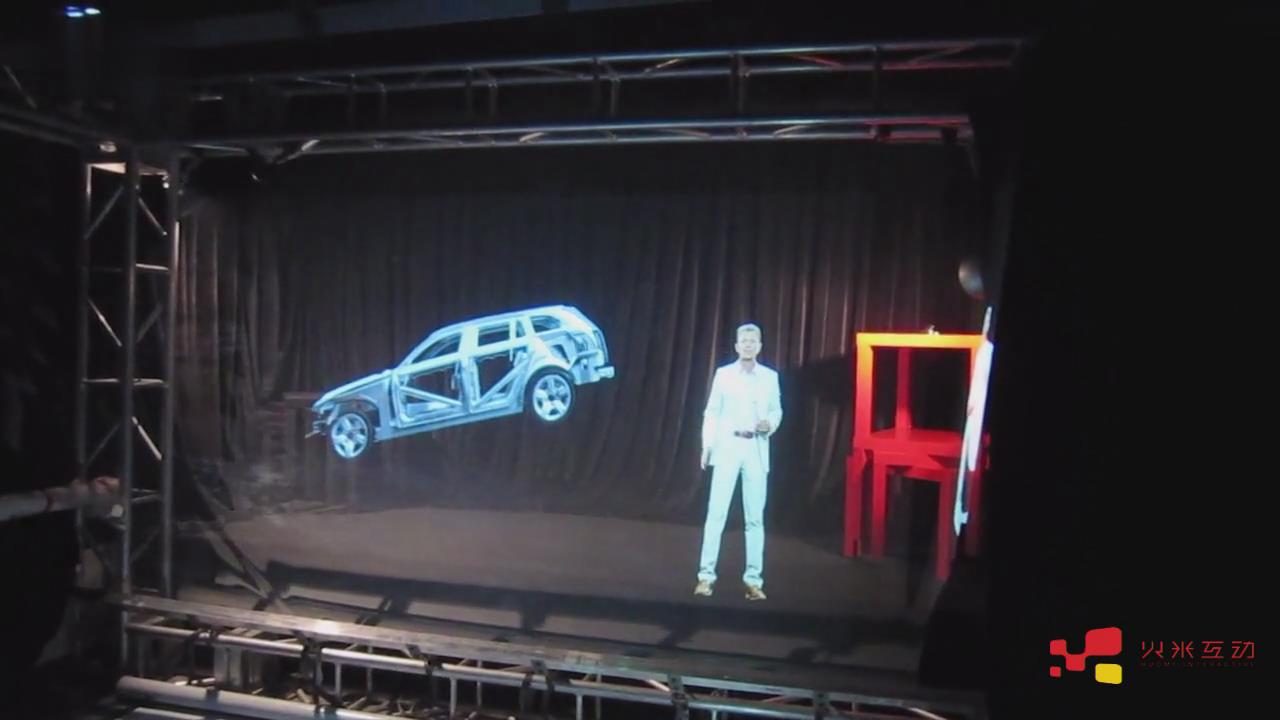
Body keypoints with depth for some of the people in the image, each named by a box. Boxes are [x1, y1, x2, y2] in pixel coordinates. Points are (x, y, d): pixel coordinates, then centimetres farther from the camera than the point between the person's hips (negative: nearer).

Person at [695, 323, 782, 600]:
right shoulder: (723, 374, 4)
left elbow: (777, 411, 14)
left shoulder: (770, 376, 8)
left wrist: (771, 424, -8)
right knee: (716, 512, -4)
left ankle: (753, 580, 10)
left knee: (755, 517, 3)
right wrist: (707, 445, -5)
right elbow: (712, 412, 3)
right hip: (727, 447, -1)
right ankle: (706, 575, 2)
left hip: (757, 450, 2)